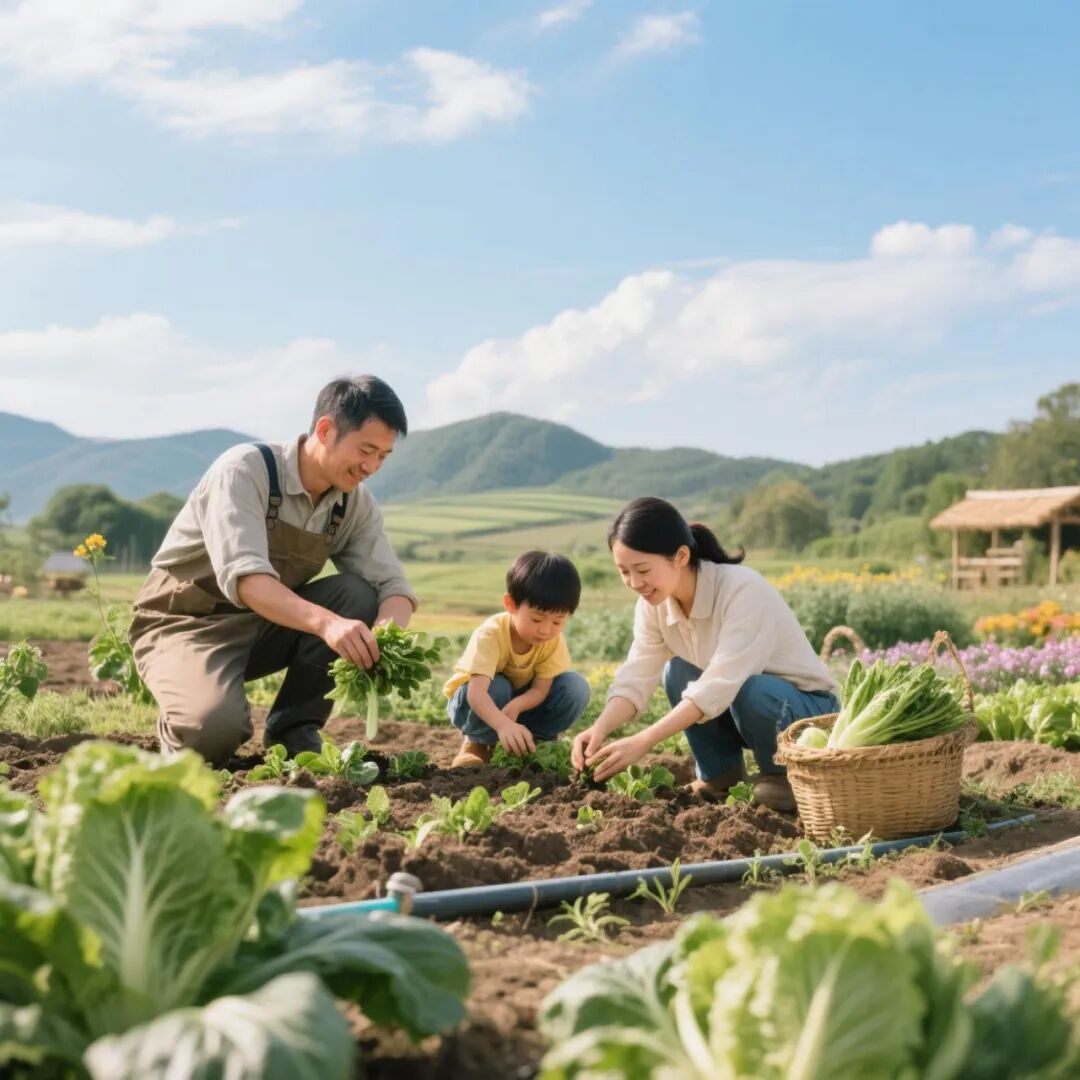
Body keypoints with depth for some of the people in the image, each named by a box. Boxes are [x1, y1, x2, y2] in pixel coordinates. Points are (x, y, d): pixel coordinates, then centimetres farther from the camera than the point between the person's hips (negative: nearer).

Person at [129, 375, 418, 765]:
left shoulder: (356, 504, -4)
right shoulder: (245, 469, -22)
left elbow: (392, 584, -10)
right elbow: (243, 576, -36)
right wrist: (326, 623, -52)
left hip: (266, 626, 6)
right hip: (187, 622, -6)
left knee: (359, 597, -20)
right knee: (214, 727, -34)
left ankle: (294, 730, -5)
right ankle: (184, 732, 3)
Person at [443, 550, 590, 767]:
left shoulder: (554, 641, -21)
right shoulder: (490, 635, -35)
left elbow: (541, 689, -22)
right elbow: (476, 692, -47)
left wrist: (515, 706, -45)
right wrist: (503, 725, -66)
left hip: (522, 702, 3)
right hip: (475, 704, -3)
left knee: (576, 686, -21)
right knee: (496, 688, -38)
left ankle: (529, 741, -5)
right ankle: (477, 744, -9)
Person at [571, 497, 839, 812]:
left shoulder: (742, 590, -31)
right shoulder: (654, 603, -10)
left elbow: (720, 685, -39)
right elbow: (636, 677, -16)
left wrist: (643, 741, -43)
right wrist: (599, 729, -36)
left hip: (808, 707, -6)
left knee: (752, 692, -35)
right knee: (677, 673, -17)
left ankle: (781, 773, -5)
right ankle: (718, 774, 2)